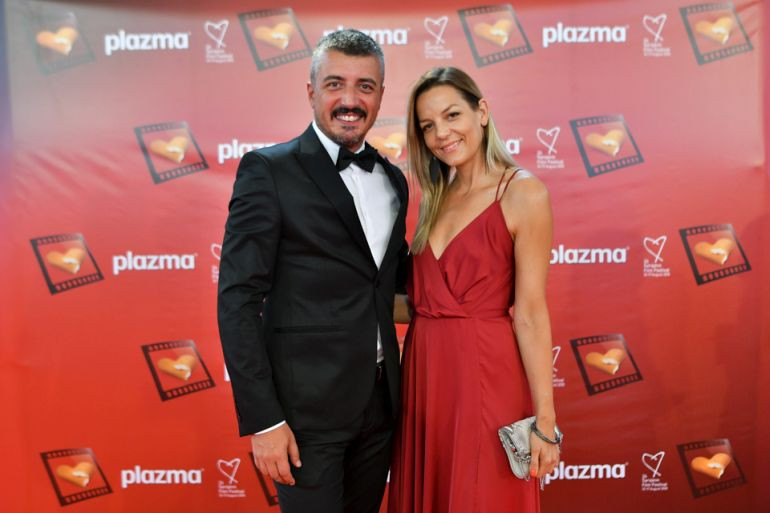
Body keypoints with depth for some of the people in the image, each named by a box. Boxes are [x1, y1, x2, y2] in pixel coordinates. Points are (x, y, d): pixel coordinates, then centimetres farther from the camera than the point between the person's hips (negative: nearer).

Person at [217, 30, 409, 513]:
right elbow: (238, 300, -13)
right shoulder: (268, 170, -9)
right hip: (306, 405, -6)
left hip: (380, 400, 6)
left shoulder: (392, 179, 9)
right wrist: (262, 419, -16)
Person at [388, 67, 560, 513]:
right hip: (425, 373, 7)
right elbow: (424, 299, 12)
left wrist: (544, 420, -13)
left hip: (486, 377, -6)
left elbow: (530, 313, -13)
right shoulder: (436, 197, 11)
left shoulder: (523, 192, -9)